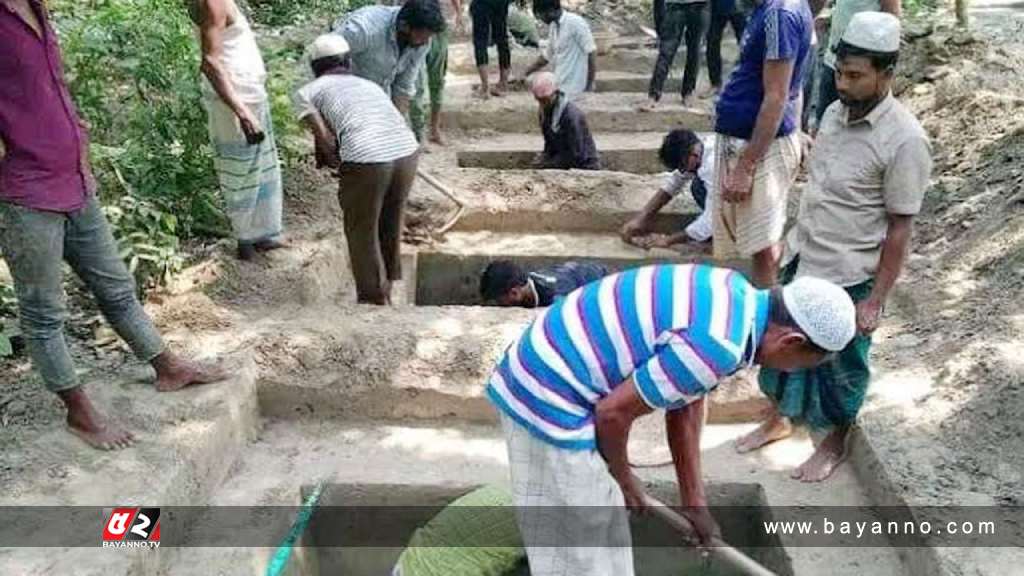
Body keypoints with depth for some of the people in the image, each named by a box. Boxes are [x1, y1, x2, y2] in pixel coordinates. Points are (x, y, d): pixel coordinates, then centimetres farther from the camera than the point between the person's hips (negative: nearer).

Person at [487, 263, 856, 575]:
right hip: (551, 400, -10)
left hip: (541, 377, 10)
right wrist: (623, 479, 0)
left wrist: (694, 502, 18)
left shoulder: (738, 298, 7)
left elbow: (685, 407, 14)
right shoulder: (718, 344, -25)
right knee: (575, 546, 8)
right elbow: (613, 412, -21)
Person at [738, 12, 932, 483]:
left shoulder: (904, 140, -22)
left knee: (841, 365, 13)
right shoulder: (835, 113, -1)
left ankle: (835, 444, 37)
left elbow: (900, 229, -17)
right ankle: (780, 420, 44)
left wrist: (875, 300, -15)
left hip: (847, 277, -6)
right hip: (802, 260, 7)